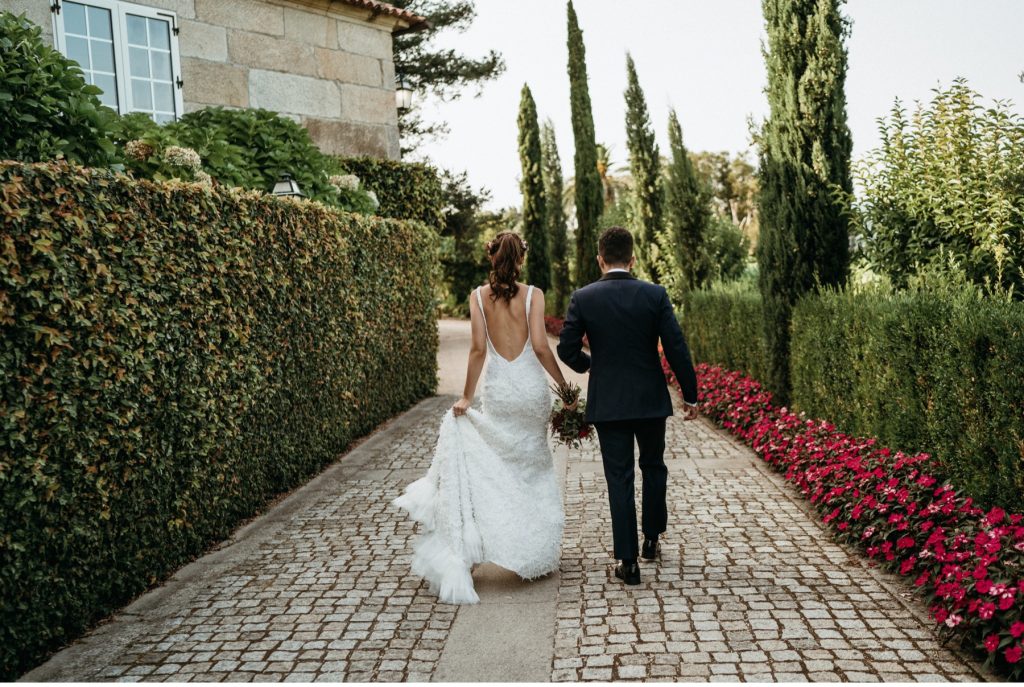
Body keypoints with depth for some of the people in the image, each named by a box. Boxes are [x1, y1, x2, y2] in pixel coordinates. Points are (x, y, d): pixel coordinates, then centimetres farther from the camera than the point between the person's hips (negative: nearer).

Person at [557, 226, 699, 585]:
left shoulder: (582, 298, -7)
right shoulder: (655, 294, -6)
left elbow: (567, 349, -5)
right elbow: (676, 349, -7)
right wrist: (691, 395, 3)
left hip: (607, 402, -1)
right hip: (650, 398, 1)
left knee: (619, 479, 5)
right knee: (653, 467, 22)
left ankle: (628, 560, 7)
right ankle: (651, 538, 34)